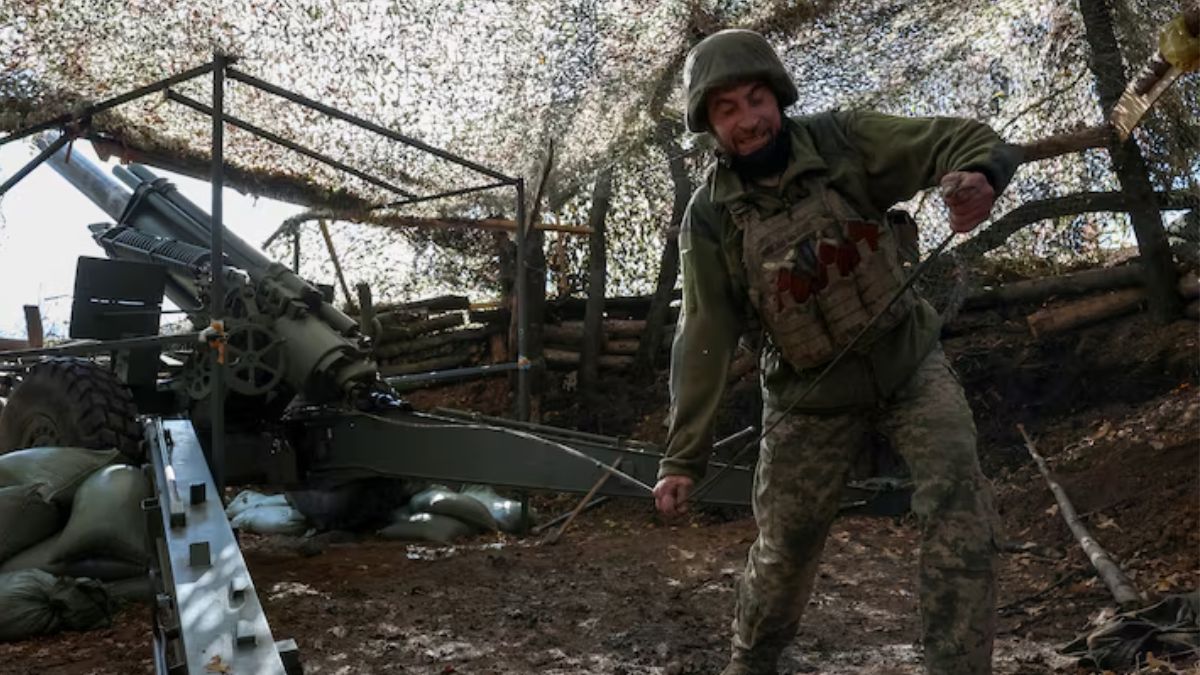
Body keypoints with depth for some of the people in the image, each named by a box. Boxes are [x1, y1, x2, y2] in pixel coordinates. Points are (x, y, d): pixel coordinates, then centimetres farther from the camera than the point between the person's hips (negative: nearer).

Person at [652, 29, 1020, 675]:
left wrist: (978, 174, -39)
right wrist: (683, 456, -13)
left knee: (959, 501, -21)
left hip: (908, 361, 1)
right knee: (783, 546, 9)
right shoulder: (709, 218, -13)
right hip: (810, 393, 0)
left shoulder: (842, 141, -12)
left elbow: (967, 140, -13)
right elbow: (703, 342, -12)